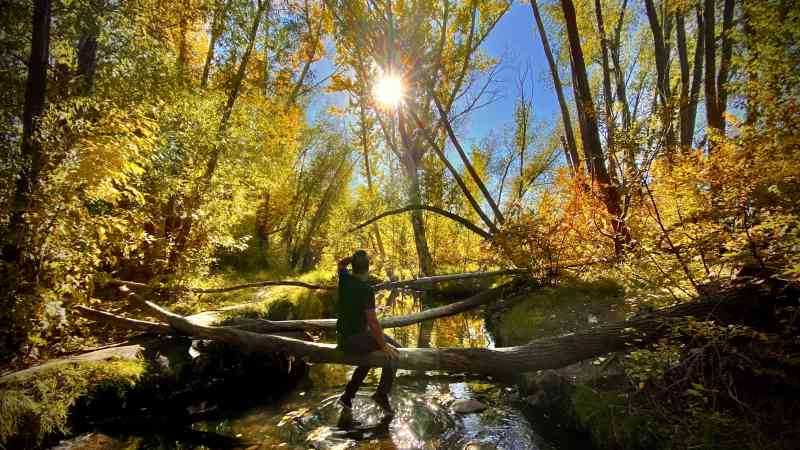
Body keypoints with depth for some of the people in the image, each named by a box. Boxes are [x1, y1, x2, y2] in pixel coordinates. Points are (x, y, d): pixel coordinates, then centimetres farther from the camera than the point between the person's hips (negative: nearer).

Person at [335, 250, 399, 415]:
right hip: (357, 338, -8)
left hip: (342, 338, 8)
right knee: (392, 352, 2)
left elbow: (341, 263, 24)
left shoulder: (344, 279, -1)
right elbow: (372, 322, -22)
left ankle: (347, 396, 31)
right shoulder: (366, 289, -21)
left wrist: (354, 257, 7)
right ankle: (382, 394, -3)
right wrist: (384, 346, -14)